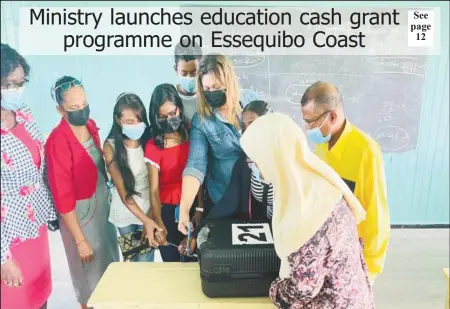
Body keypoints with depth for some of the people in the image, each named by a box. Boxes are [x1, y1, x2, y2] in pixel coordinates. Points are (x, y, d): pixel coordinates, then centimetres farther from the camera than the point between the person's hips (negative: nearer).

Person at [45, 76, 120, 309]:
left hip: (104, 202, 7)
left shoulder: (90, 125, -2)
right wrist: (80, 240, -17)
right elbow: (62, 196, -21)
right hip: (80, 212, -7)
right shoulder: (58, 141, -24)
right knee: (90, 277, 12)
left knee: (110, 267, 24)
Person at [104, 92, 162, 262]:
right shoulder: (111, 146, -12)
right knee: (132, 257, 19)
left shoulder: (150, 140, -11)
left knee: (145, 261, 2)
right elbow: (123, 191, -15)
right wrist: (145, 220, -25)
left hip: (150, 210, -1)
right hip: (125, 213, 1)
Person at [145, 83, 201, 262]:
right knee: (171, 262, 10)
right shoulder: (153, 146, -8)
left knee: (194, 259, 12)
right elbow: (154, 189, -11)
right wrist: (159, 224, -19)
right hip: (168, 210, -1)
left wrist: (200, 207, -10)